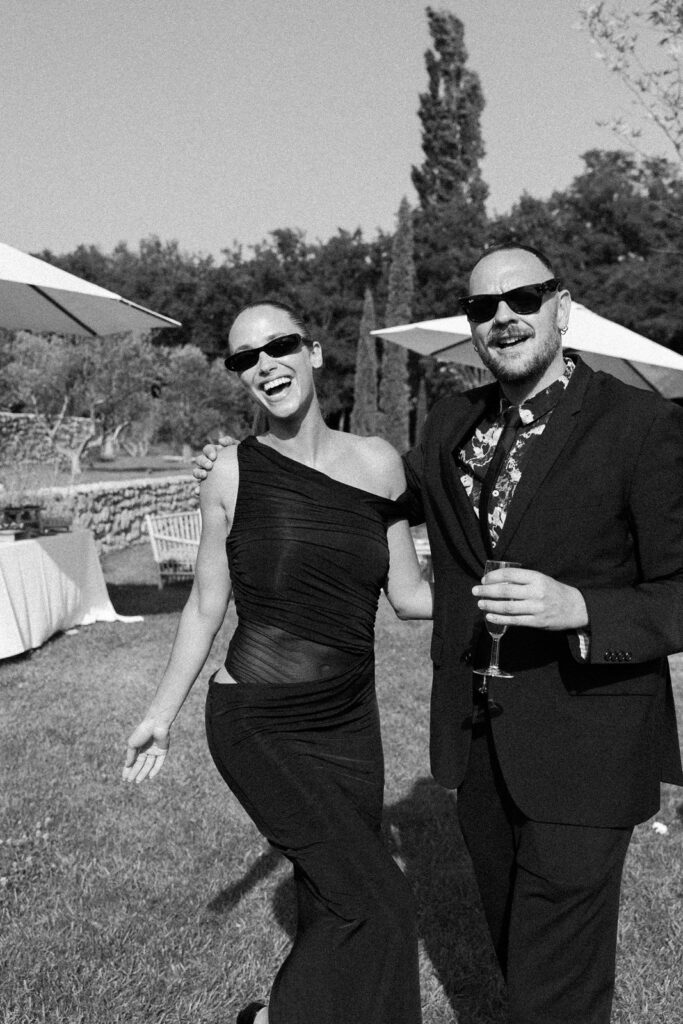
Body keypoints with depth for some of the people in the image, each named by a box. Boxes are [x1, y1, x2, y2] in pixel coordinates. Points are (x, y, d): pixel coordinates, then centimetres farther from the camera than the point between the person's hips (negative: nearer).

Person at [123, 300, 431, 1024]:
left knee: (332, 908, 13)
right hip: (259, 726, -4)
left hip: (348, 720, 4)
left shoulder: (377, 462, -1)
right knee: (375, 906, -5)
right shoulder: (234, 473, -8)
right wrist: (162, 712, 6)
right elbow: (206, 604, 1)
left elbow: (409, 596, 5)